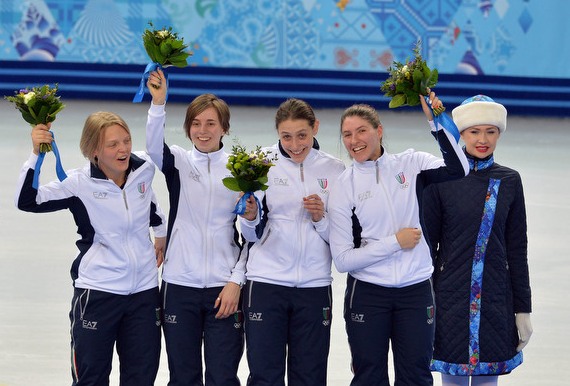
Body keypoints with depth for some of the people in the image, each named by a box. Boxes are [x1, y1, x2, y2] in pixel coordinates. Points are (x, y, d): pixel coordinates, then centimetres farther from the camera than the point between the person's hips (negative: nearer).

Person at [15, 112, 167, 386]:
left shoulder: (144, 170, -1)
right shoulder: (80, 184, -13)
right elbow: (27, 201, -21)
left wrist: (161, 233, 32)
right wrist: (36, 154, -29)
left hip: (144, 291, 4)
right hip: (97, 292, -4)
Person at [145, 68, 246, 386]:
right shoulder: (179, 162, 4)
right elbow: (154, 147, -19)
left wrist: (236, 281, -5)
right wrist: (159, 103, -34)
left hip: (225, 288, -1)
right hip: (180, 286, 1)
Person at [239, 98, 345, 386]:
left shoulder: (334, 170, 4)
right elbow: (254, 235, 5)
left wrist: (321, 218, -11)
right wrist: (250, 218, -16)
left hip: (315, 286, 1)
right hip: (266, 283, -1)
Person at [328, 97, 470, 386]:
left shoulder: (410, 164, 2)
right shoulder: (344, 187, -2)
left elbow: (457, 169, -17)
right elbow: (343, 259, -6)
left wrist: (437, 122, -22)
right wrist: (395, 242, -11)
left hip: (416, 290, 1)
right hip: (367, 294, -1)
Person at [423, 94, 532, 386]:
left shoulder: (509, 181, 4)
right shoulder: (441, 178, -3)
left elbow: (517, 249, 7)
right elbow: (428, 243, 0)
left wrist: (523, 309, 5)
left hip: (495, 297, 2)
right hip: (451, 296, -2)